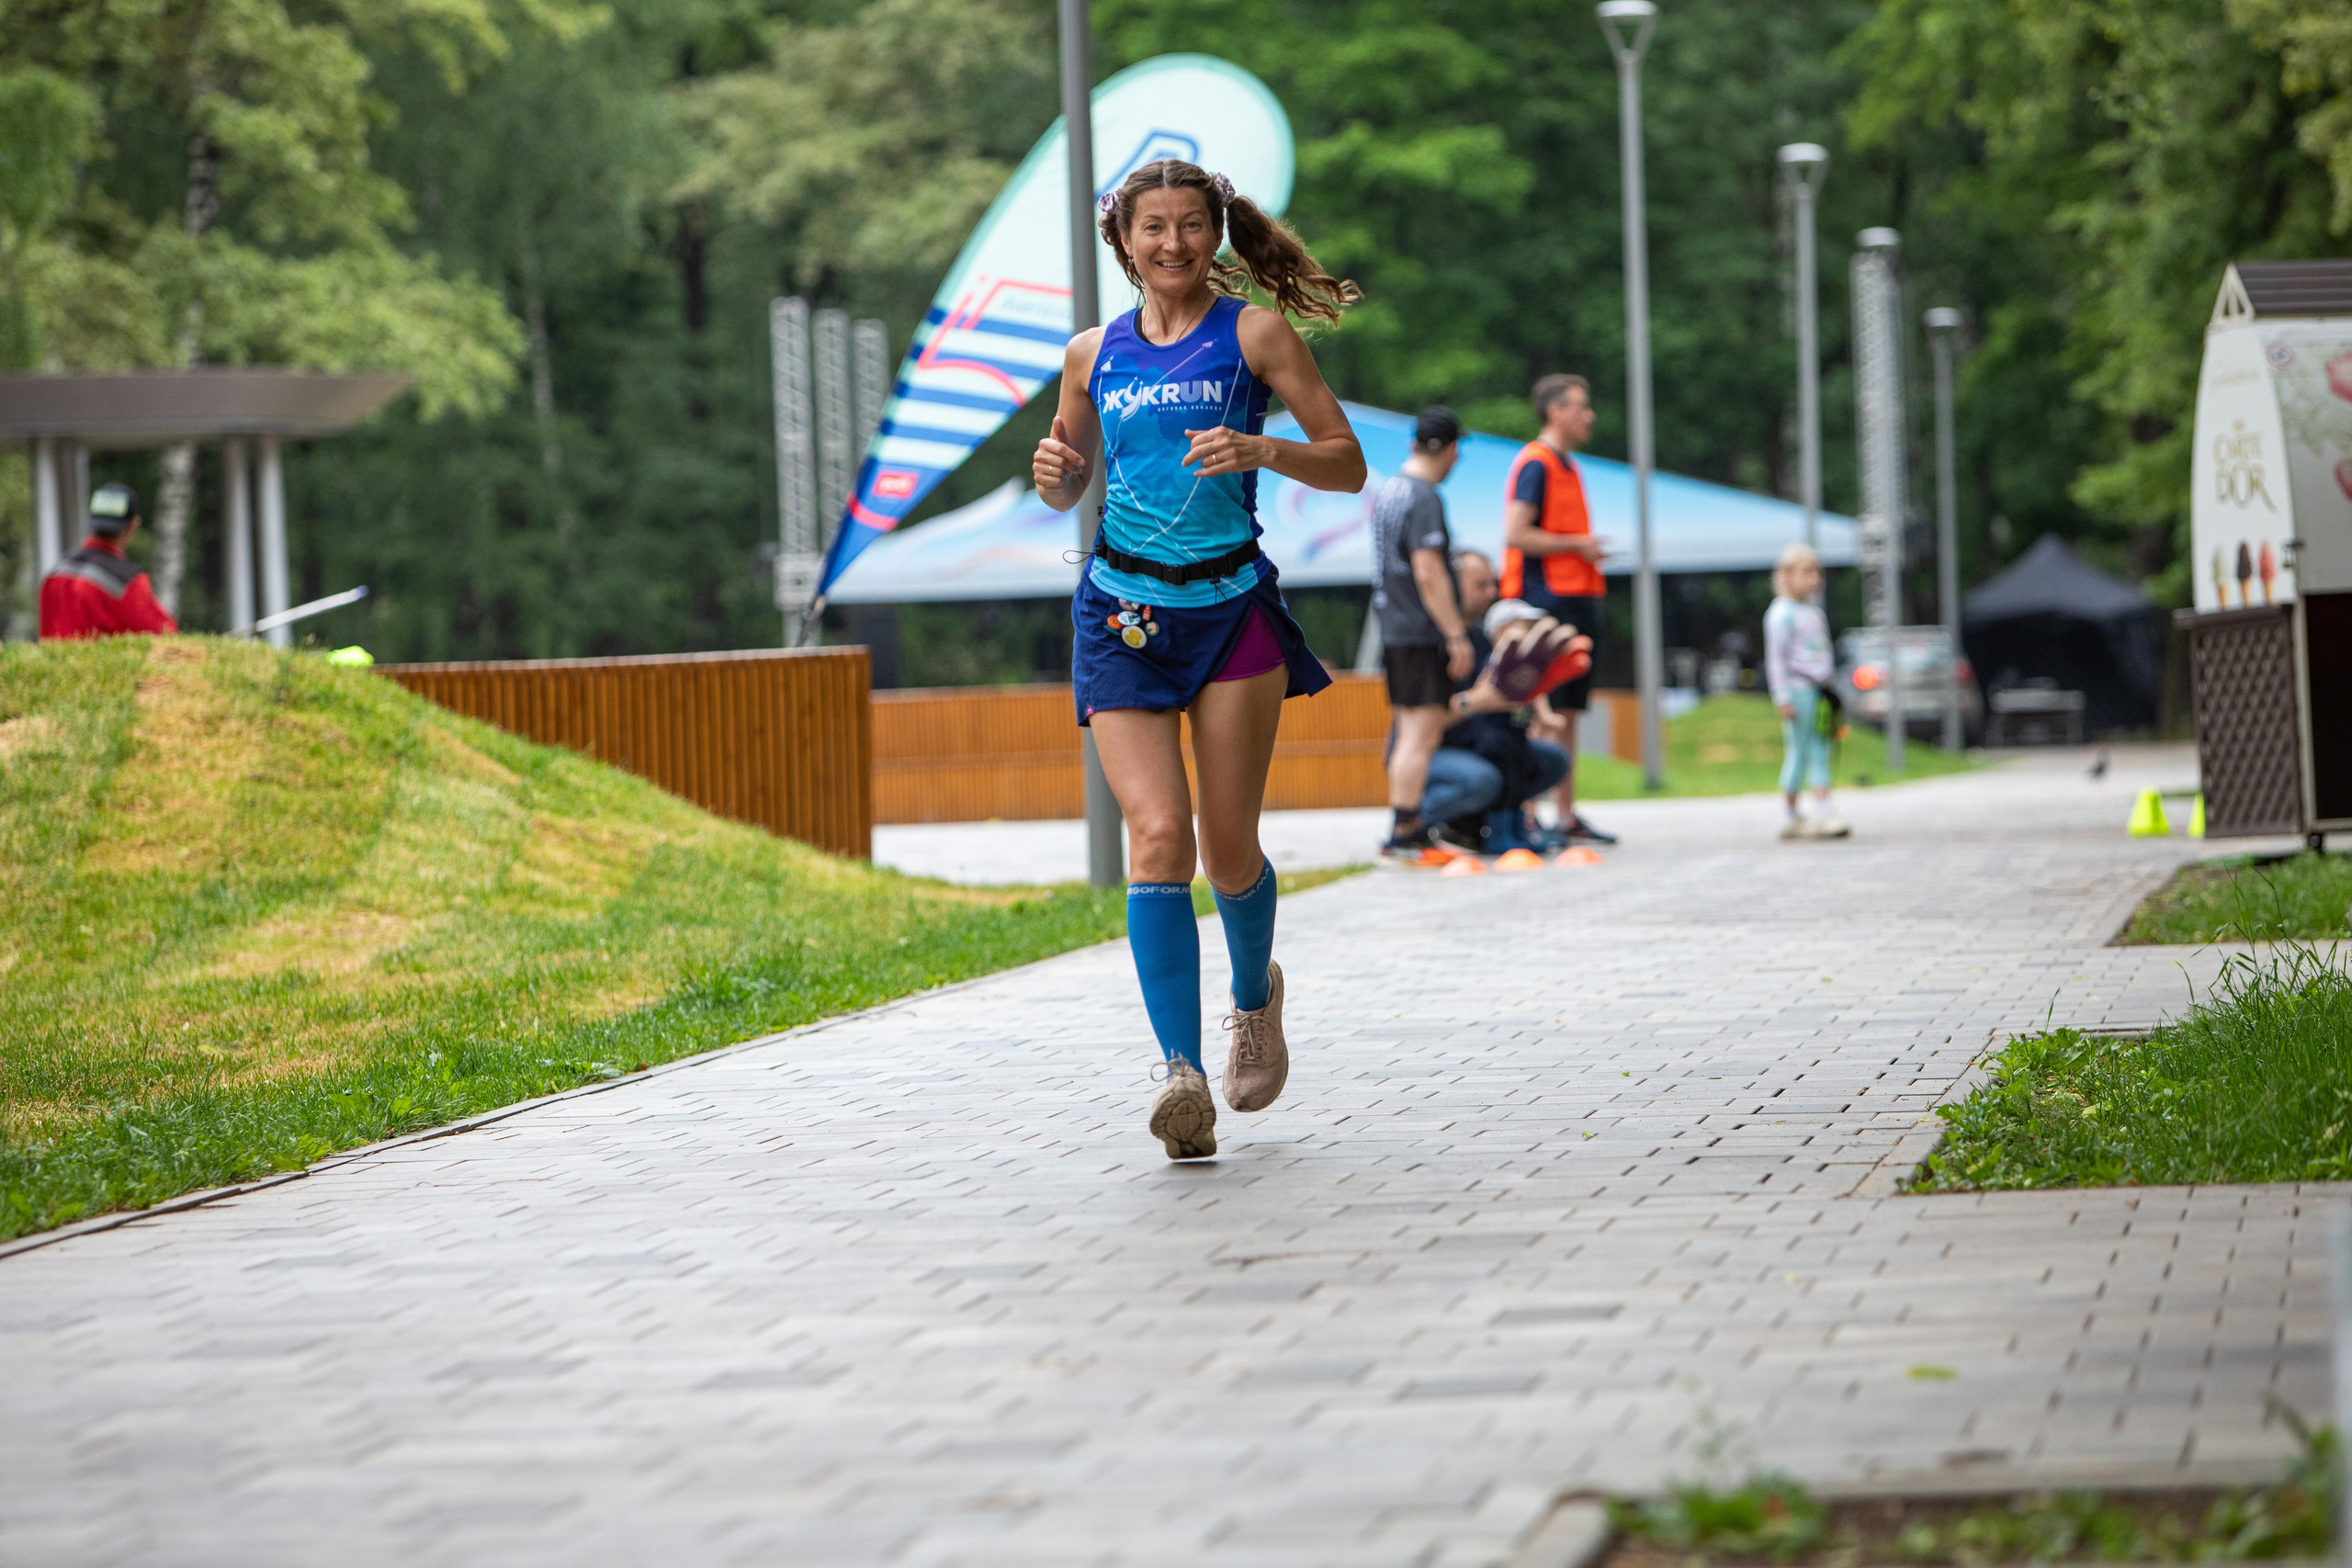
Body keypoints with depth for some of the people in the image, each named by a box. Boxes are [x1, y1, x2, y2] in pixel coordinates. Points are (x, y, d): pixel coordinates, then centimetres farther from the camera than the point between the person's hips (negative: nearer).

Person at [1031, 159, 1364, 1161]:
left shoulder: (1253, 334, 1)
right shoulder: (1094, 355, 11)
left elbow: (1348, 466, 0)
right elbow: (1068, 490, 23)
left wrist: (1260, 450, -18)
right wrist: (1052, 471, -1)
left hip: (1233, 604, -2)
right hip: (1125, 613, 2)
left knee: (1228, 852, 3)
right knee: (1156, 835, -15)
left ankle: (1255, 994, 37)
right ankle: (1183, 1074, -21)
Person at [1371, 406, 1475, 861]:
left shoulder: (1389, 489, 14)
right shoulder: (1424, 498, -16)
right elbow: (1429, 575, -20)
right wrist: (1457, 635, -17)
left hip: (1395, 630, 10)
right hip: (1422, 632, -10)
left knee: (1409, 732, 13)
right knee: (1423, 734, -9)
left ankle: (1408, 830, 17)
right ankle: (1405, 834, -10)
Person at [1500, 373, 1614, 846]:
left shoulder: (1567, 465, 19)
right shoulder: (1535, 464, -10)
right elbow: (1516, 535, -19)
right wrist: (1578, 544, -13)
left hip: (1576, 601, 9)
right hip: (1546, 600, -9)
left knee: (1567, 713, 11)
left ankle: (1566, 814, 15)